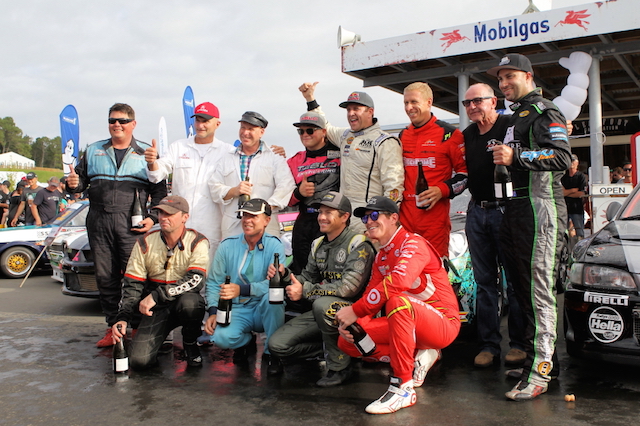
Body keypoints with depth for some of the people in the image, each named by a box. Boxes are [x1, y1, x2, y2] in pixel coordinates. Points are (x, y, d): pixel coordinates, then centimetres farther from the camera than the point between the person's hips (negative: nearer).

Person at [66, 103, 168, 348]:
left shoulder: (146, 153, 9)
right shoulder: (93, 151, 18)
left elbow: (159, 190, 6)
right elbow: (81, 179, 18)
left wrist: (152, 217, -7)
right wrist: (73, 184, -6)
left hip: (132, 223, -3)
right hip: (98, 222, 4)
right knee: (105, 276, 5)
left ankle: (138, 327, 3)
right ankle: (113, 326, 16)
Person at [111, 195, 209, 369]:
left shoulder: (197, 242, -9)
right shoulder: (145, 243, 0)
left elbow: (195, 280, -23)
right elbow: (132, 284, 1)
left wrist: (157, 295, -29)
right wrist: (122, 318, -13)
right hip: (156, 309, 2)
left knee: (189, 302, -38)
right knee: (138, 360, -18)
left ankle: (190, 345, -5)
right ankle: (158, 338, 20)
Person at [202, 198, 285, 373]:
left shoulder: (274, 245, -7)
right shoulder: (227, 245, 2)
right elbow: (213, 283, 3)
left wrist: (242, 290, -34)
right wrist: (213, 312, -13)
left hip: (265, 310, -1)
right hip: (237, 310, 2)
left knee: (271, 295, -35)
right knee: (220, 337, -28)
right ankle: (247, 341, 13)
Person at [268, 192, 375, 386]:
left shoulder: (358, 245, -12)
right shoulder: (318, 245, 13)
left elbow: (349, 287, -24)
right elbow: (307, 278, 14)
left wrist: (305, 291, -22)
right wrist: (286, 275, -8)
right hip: (320, 312, 7)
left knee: (323, 304, -39)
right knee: (277, 344, -6)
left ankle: (339, 366, -19)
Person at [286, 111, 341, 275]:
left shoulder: (339, 155, -2)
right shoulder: (295, 161, 15)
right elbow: (286, 199, 15)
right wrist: (299, 192, -3)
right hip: (303, 224, 5)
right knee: (300, 270, 12)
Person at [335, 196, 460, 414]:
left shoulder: (413, 243, -15)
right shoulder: (381, 256, 13)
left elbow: (399, 281, -34)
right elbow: (370, 295, 7)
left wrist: (355, 310, -32)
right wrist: (353, 323, -13)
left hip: (443, 323, -9)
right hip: (410, 324, 9)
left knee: (397, 301, -39)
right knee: (347, 342, -2)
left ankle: (403, 388, -29)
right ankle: (418, 358, 2)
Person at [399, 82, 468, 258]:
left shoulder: (448, 134, -2)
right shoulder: (403, 136, 17)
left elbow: (465, 171, -3)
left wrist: (442, 190, -16)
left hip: (435, 213, -5)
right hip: (405, 212, 5)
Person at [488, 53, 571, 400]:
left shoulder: (543, 111, -3)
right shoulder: (515, 116, 25)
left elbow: (562, 157, -16)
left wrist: (517, 156, -22)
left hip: (541, 206, -9)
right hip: (515, 209, 10)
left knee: (539, 290, -11)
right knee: (521, 287, 10)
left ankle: (539, 371, -9)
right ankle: (531, 356, 19)